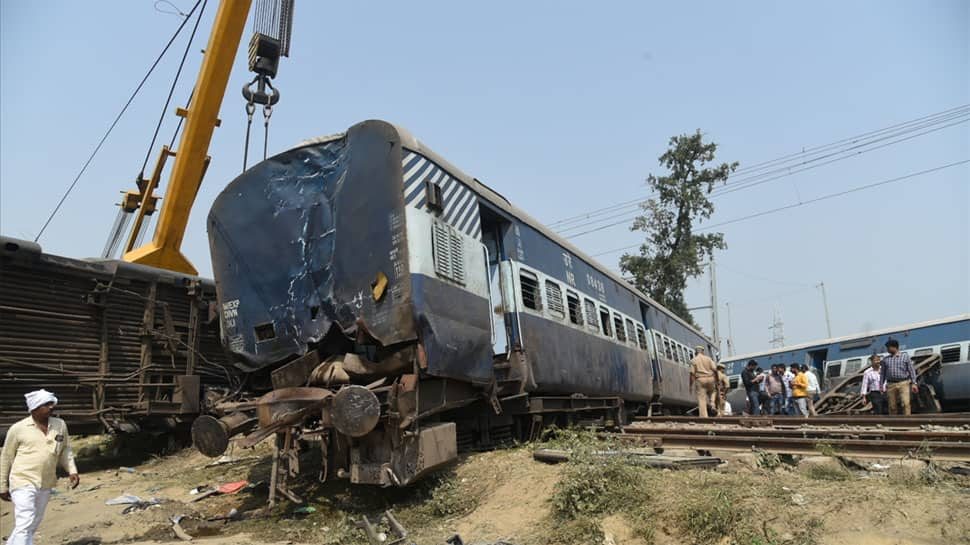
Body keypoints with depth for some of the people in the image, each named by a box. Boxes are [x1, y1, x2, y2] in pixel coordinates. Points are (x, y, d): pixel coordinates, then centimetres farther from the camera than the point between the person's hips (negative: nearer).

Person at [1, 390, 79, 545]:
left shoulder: (60, 425, 3)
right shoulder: (18, 428, -6)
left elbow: (65, 450, 13)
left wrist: (72, 471, 1)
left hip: (46, 485, 5)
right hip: (23, 482, -5)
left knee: (33, 526, 17)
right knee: (25, 525, -11)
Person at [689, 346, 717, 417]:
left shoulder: (693, 360, 1)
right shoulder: (708, 359, 6)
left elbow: (692, 373, -6)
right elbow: (715, 369, -2)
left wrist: (691, 385, -3)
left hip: (700, 380, -2)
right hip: (710, 378, 2)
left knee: (701, 398, -1)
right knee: (711, 392, 30)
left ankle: (703, 416, -6)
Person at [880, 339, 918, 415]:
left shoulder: (905, 356, 6)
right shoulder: (885, 359, 13)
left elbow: (911, 370, 4)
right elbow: (883, 374, 16)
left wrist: (914, 383, -5)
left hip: (903, 384, -2)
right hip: (891, 385, 2)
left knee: (905, 403, -17)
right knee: (892, 406, 1)